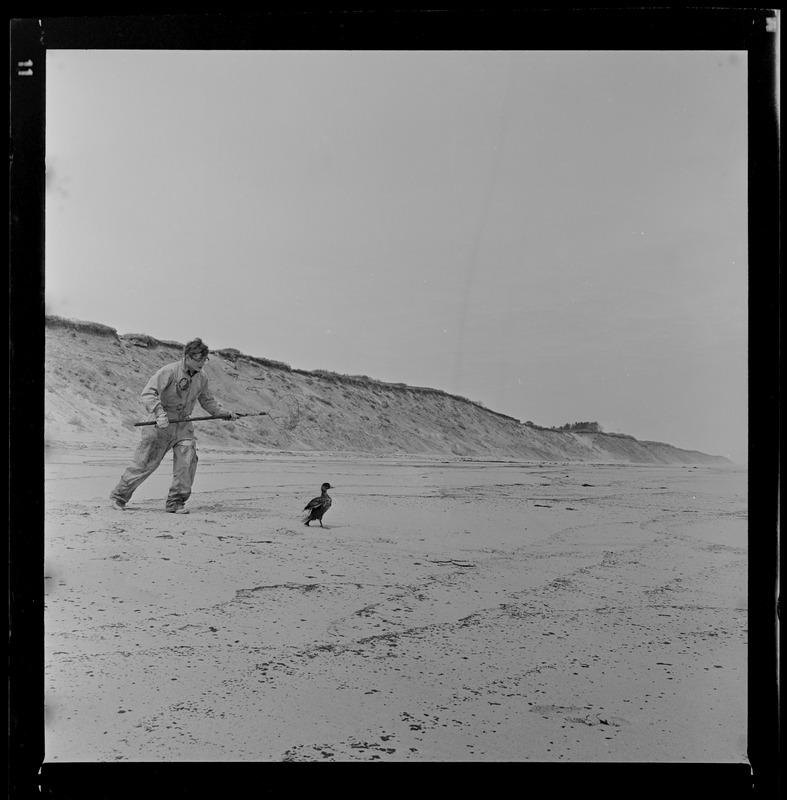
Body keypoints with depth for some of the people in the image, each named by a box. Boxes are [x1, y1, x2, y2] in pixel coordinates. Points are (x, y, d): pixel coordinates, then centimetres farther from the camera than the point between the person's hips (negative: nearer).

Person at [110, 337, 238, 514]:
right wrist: (159, 413, -36)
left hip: (183, 425, 5)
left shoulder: (201, 378, 5)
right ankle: (118, 496, 21)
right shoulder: (170, 371, -16)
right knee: (144, 463, 2)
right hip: (161, 424, -5)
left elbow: (207, 400, 23)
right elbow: (148, 393, -23)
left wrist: (225, 413, 14)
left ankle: (176, 502, 1)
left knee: (188, 461, -13)